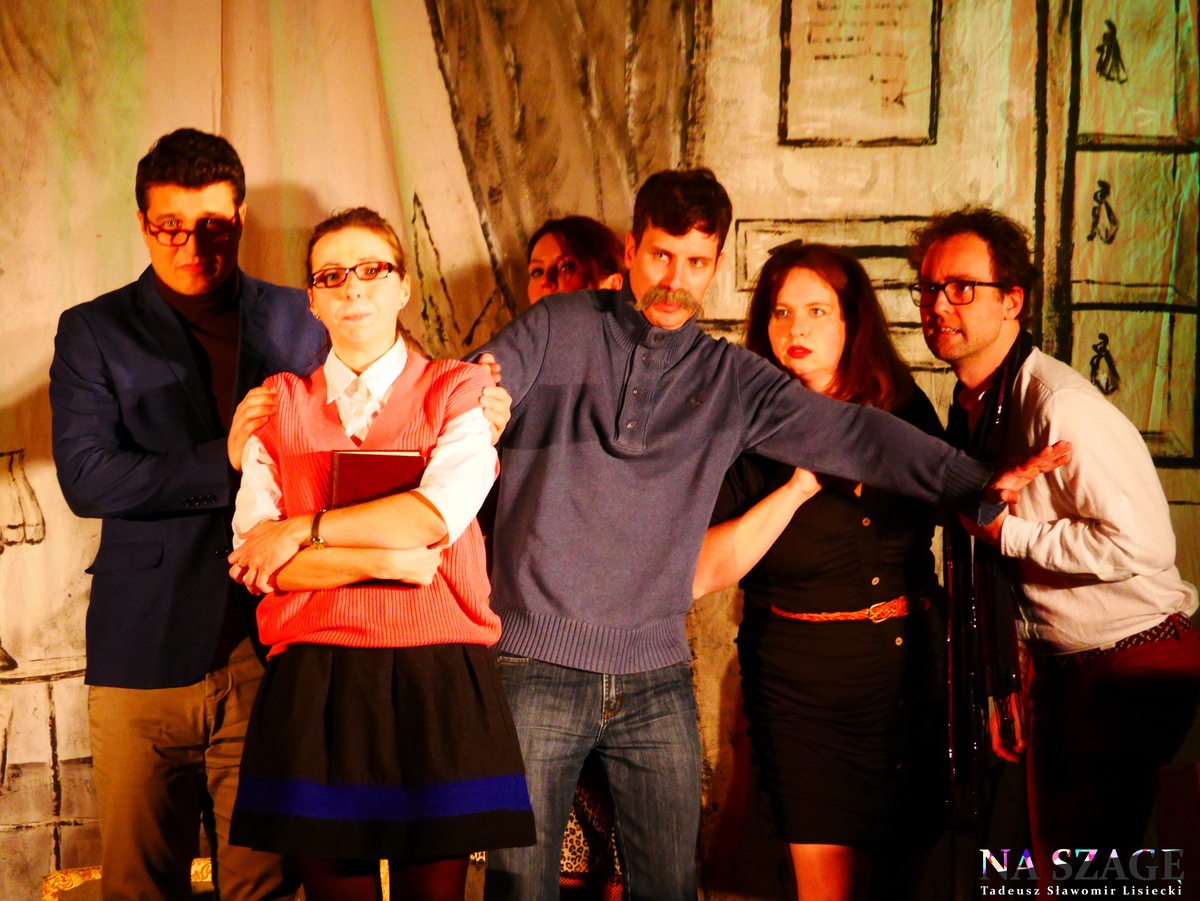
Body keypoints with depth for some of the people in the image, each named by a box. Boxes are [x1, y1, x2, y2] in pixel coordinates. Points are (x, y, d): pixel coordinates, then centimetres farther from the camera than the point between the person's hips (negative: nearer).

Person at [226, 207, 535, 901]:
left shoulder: (459, 391, 6)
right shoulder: (281, 402, 11)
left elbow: (438, 513, -12)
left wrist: (307, 530, -8)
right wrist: (385, 560, -10)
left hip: (439, 686, -1)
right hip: (316, 687, 1)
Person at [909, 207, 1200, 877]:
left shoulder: (1061, 406, -23)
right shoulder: (971, 409, 6)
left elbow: (1142, 544, -29)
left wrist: (1006, 531, -21)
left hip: (1131, 666, -9)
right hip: (1058, 666, 9)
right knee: (1054, 864, 15)